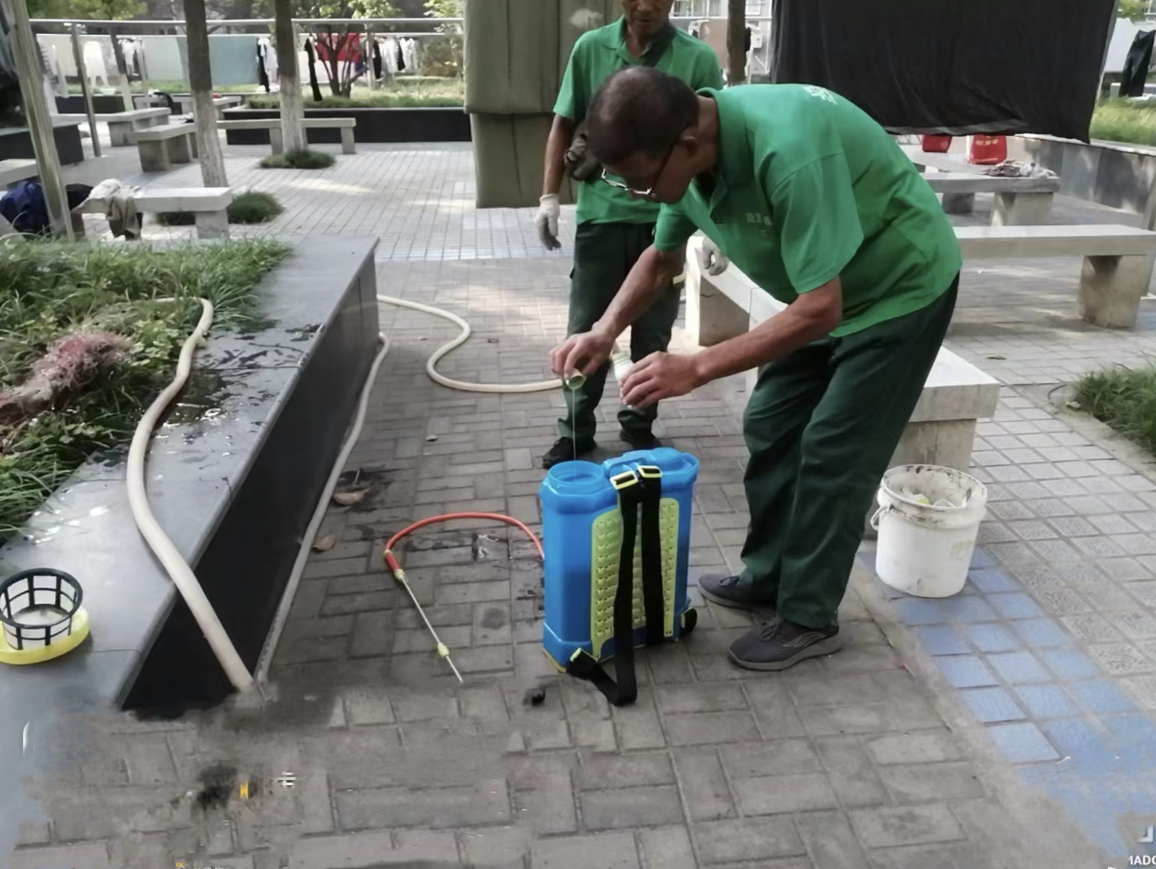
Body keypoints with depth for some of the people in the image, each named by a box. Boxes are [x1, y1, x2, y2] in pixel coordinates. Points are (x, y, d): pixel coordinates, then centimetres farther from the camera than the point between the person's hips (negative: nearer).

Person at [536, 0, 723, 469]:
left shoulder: (698, 59, -4)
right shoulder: (590, 48, 2)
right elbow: (565, 125, 9)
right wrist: (549, 195, 1)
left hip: (664, 218, -1)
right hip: (600, 214, 1)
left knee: (652, 334, 9)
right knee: (586, 329, 7)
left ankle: (640, 426, 27)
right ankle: (576, 429, 22)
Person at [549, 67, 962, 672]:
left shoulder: (789, 150, -38)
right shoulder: (691, 152, -11)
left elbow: (820, 310, -35)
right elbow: (661, 257, 4)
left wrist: (697, 368, -34)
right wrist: (604, 333, -11)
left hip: (902, 290, -8)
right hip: (825, 292, 8)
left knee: (831, 453, -7)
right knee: (770, 428, 9)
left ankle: (809, 619, 9)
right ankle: (767, 580, 24)